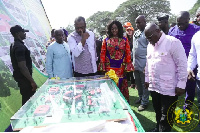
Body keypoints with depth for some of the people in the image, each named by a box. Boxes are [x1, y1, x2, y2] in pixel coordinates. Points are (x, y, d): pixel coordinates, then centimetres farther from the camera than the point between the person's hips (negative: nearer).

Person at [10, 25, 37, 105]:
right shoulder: (20, 47, -22)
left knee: (26, 99, 20)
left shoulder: (14, 45, 10)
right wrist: (32, 81, -24)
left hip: (20, 77, 10)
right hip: (24, 78, -10)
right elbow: (22, 66, -27)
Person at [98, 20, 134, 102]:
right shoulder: (106, 40, 6)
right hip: (109, 68, 0)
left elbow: (128, 54, 4)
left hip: (121, 68, 1)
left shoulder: (124, 40, 6)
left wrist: (128, 67, -2)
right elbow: (102, 54, 3)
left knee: (122, 86, 7)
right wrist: (102, 68, -3)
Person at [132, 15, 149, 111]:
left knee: (144, 83, 3)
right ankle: (140, 98, 34)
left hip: (144, 63, -8)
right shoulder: (136, 33, 13)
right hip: (135, 62, 8)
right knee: (138, 82, 17)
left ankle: (144, 102, 15)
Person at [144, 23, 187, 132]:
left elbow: (182, 65, -13)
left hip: (169, 88, -6)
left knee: (166, 117, 3)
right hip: (153, 86, 6)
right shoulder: (150, 45, 11)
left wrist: (181, 84, -13)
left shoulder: (173, 42, -12)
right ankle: (158, 128, 36)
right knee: (158, 112, 17)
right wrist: (147, 79, 21)